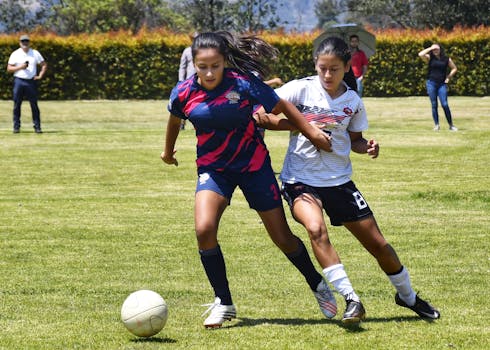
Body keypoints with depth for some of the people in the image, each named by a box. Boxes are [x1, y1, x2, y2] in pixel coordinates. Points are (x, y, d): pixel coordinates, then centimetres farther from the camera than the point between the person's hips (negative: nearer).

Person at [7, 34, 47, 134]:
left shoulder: (35, 53, 8)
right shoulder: (15, 54, 4)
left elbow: (44, 65, 13)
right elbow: (9, 69, 1)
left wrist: (40, 76, 1)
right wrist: (20, 67, -13)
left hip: (31, 81, 1)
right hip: (19, 81, -1)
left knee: (34, 105, -1)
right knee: (17, 105, -1)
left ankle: (37, 126, 3)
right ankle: (16, 126, 5)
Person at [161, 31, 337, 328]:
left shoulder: (244, 84, -21)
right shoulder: (184, 93, -12)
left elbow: (281, 107, -6)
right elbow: (175, 119, 11)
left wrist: (312, 132, -8)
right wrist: (168, 150, 27)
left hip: (254, 164, -1)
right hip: (213, 167, 2)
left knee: (282, 237, 3)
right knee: (204, 229, -22)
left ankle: (318, 285, 31)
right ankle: (224, 303, -5)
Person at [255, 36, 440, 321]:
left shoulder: (353, 101, 2)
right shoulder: (301, 89, -8)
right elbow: (262, 115, -10)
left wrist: (368, 147, -8)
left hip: (339, 180, 3)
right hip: (301, 180, -3)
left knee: (377, 243, 6)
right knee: (316, 228, -33)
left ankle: (407, 295, 31)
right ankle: (351, 299, -28)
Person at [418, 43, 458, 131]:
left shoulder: (446, 59, 7)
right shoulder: (430, 58, 4)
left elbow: (454, 68, 18)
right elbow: (420, 54, -14)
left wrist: (448, 77, 6)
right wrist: (430, 48, -6)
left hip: (442, 84, 0)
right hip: (431, 83, 0)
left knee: (445, 105, -7)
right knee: (434, 105, 2)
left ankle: (451, 125, 0)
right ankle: (436, 125, 9)